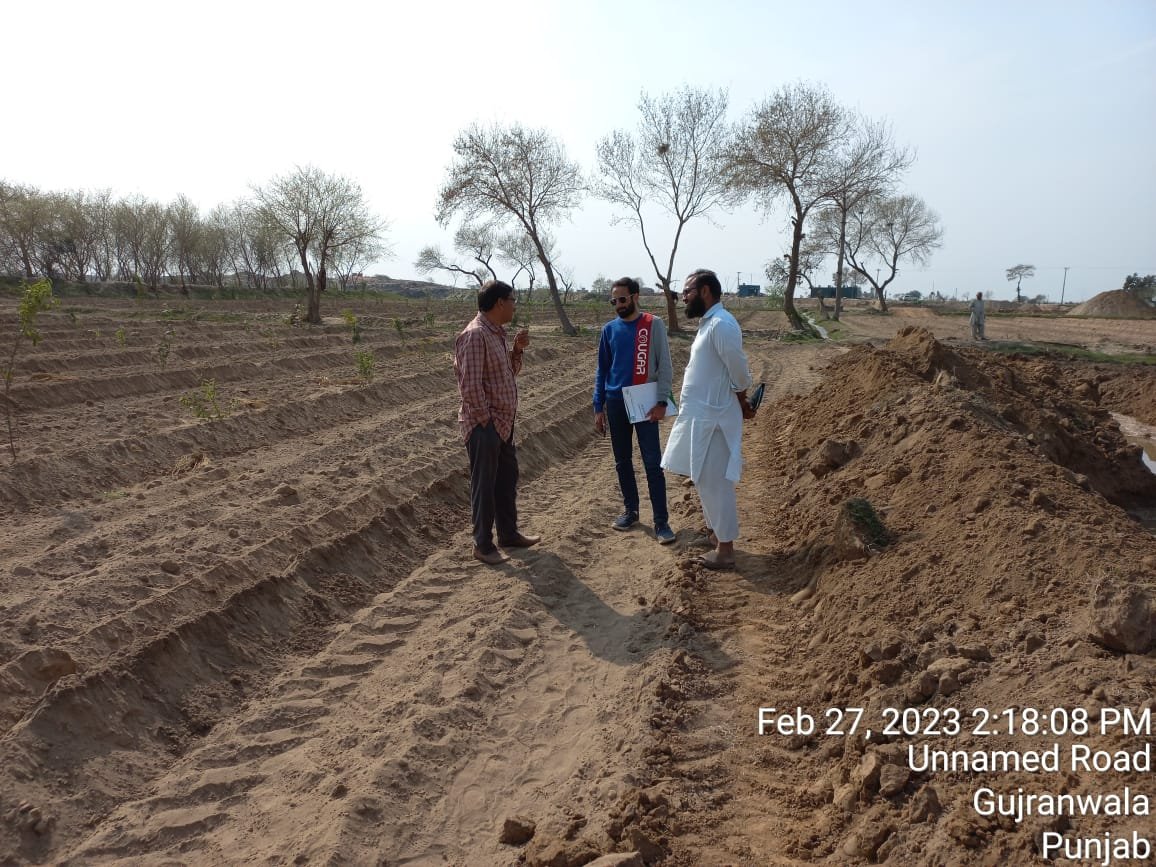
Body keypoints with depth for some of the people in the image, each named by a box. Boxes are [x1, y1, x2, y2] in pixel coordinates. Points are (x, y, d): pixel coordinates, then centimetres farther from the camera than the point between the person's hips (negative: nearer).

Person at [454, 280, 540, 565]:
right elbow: (470, 385, -24)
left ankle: (508, 534, 33)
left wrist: (517, 349, 4)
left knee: (507, 479, 19)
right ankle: (483, 545, 14)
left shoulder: (497, 333, 11)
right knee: (485, 485, 2)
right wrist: (486, 420, -18)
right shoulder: (474, 335, -20)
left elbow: (509, 372, 20)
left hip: (504, 422, 10)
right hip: (484, 425, -10)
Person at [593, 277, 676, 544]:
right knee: (622, 461, 12)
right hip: (616, 403, 4)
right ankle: (631, 511, 26)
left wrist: (661, 401, -13)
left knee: (652, 462, -5)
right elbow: (602, 370, 11)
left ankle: (661, 521, 0)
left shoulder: (654, 325, -4)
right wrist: (598, 407, 7)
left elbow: (664, 365, -5)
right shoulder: (610, 329, 7)